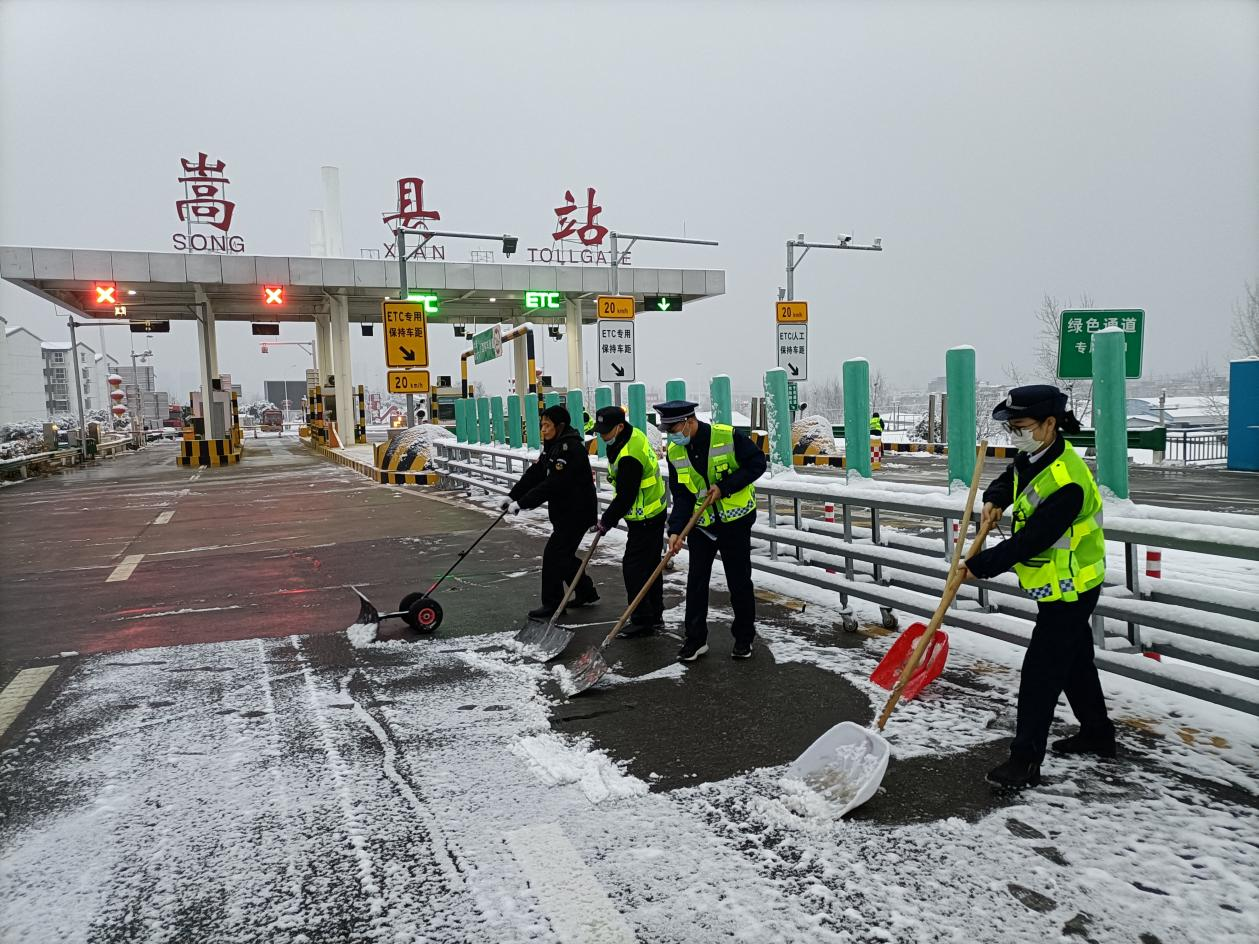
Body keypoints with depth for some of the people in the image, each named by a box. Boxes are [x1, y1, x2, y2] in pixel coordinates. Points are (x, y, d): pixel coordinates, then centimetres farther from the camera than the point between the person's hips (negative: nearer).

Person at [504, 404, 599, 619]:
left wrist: (521, 504, -26)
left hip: (577, 512, -10)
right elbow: (535, 474, 6)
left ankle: (552, 604, 4)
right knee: (564, 554, 17)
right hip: (563, 511, 10)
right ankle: (587, 594, 31)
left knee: (553, 554, -7)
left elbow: (552, 484, -28)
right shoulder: (553, 446, 9)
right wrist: (512, 496, -5)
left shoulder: (572, 449, -23)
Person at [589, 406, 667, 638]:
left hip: (645, 520, -11)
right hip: (653, 514, 11)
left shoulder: (629, 457, -28)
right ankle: (655, 617, 26)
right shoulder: (634, 435, 5)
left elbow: (625, 498, -23)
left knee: (634, 568, -5)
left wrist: (606, 521, -10)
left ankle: (642, 621, 3)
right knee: (651, 566, 16)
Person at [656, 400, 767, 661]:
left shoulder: (728, 437, -17)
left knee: (739, 581, 6)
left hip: (735, 521, -4)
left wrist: (725, 487, -20)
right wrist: (676, 530, -15)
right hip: (701, 524, 4)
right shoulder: (675, 452, -3)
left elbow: (757, 463, -11)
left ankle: (744, 637, 23)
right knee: (696, 581, 4)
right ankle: (695, 639, 17)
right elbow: (681, 495, -2)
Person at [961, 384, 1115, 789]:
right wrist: (994, 500, -3)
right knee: (1075, 661, 23)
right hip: (1059, 586, 10)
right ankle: (1098, 733, 40)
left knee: (1041, 670, -6)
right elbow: (1009, 480, 20)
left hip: (1069, 588, -10)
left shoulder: (1066, 482, -31)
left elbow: (1030, 541, -31)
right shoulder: (1034, 457, -1)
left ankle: (1026, 759, 2)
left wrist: (979, 566, -26)